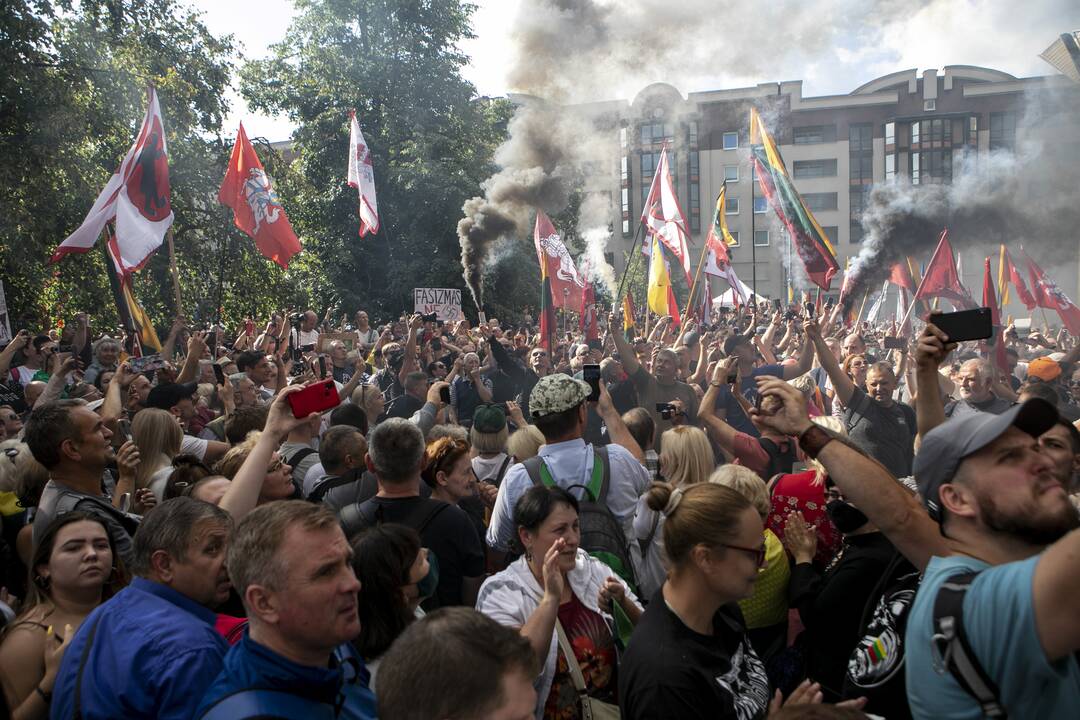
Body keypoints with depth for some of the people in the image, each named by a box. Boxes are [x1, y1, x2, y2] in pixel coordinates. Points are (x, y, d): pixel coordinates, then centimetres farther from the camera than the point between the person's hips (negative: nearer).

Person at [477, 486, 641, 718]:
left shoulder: (594, 570, 2)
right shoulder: (499, 592, -9)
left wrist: (622, 601, -13)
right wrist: (551, 597, -25)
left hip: (613, 708, 4)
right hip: (549, 712, -3)